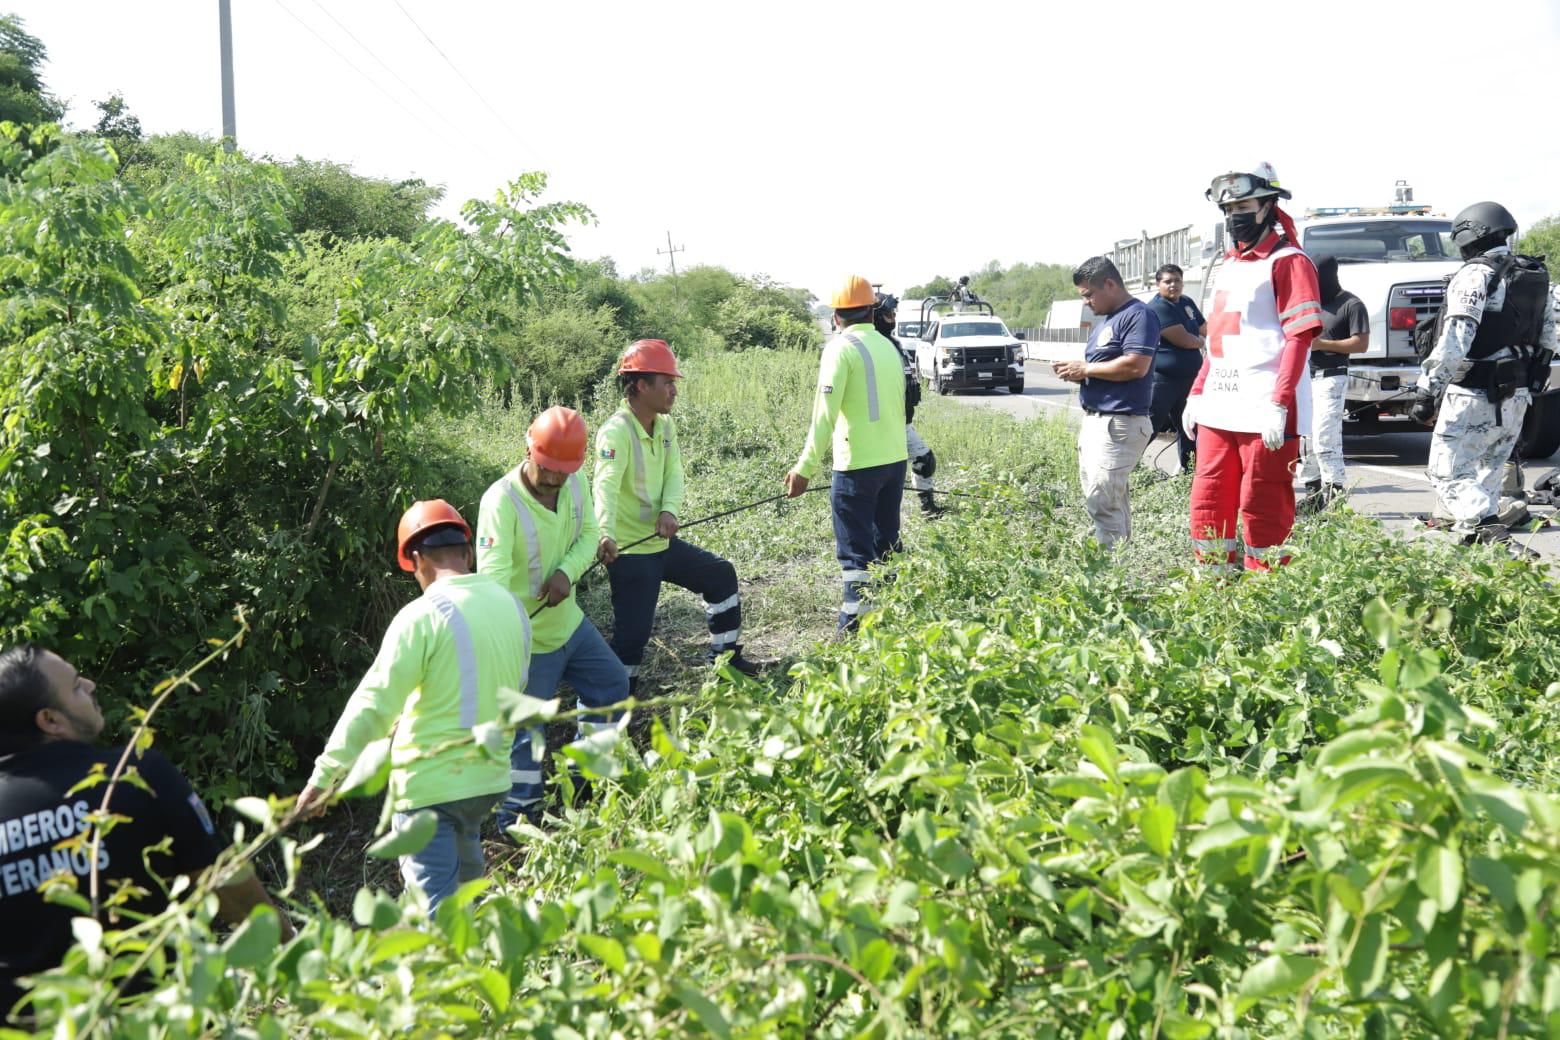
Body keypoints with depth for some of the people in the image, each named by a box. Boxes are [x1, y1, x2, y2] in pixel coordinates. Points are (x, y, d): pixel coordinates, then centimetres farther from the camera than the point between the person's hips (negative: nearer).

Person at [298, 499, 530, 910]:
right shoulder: (512, 605, 2)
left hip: (429, 784, -6)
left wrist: (325, 775, -13)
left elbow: (373, 705, -18)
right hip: (490, 776, 7)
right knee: (464, 867, 30)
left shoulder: (421, 616, -17)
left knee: (434, 898, 2)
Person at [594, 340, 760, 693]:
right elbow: (606, 485, -36)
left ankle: (726, 657, 37)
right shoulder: (616, 432, -22)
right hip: (630, 552, -9)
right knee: (633, 632, -9)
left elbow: (673, 474, -1)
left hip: (662, 542, 9)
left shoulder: (665, 425, 5)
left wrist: (669, 510, -24)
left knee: (721, 575, 22)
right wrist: (606, 534, -54)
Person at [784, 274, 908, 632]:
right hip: (895, 459, 7)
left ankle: (856, 627, 2)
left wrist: (805, 468, -16)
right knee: (887, 543, 18)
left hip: (857, 464, -7)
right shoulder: (888, 347, 11)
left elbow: (824, 413, -17)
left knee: (856, 551, -1)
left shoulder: (841, 347, -10)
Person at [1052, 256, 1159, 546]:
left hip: (1119, 424, -10)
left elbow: (1136, 366, -22)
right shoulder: (1104, 320, 20)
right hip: (1094, 421, 10)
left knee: (1102, 501, -13)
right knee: (1113, 500, 12)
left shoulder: (1138, 315, -11)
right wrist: (1074, 372, 7)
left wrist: (1086, 369, -13)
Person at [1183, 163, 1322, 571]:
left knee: (1264, 511, -2)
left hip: (1264, 413, -8)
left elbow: (1300, 338, -13)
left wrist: (1279, 403, -22)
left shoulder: (1288, 262, -5)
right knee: (1208, 506, 11)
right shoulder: (1227, 266, 20)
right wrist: (1196, 395, 18)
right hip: (1218, 410, 8)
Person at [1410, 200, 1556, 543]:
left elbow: (1456, 341, -21)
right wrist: (1532, 382, 28)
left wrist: (1426, 392, -20)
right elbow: (1548, 338, 19)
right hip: (1517, 398, 9)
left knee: (1447, 472, -6)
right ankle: (1473, 534, 24)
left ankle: (1490, 533, -22)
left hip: (1474, 398, -9)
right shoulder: (1534, 276, 15)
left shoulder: (1476, 275, -12)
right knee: (1487, 472, 19)